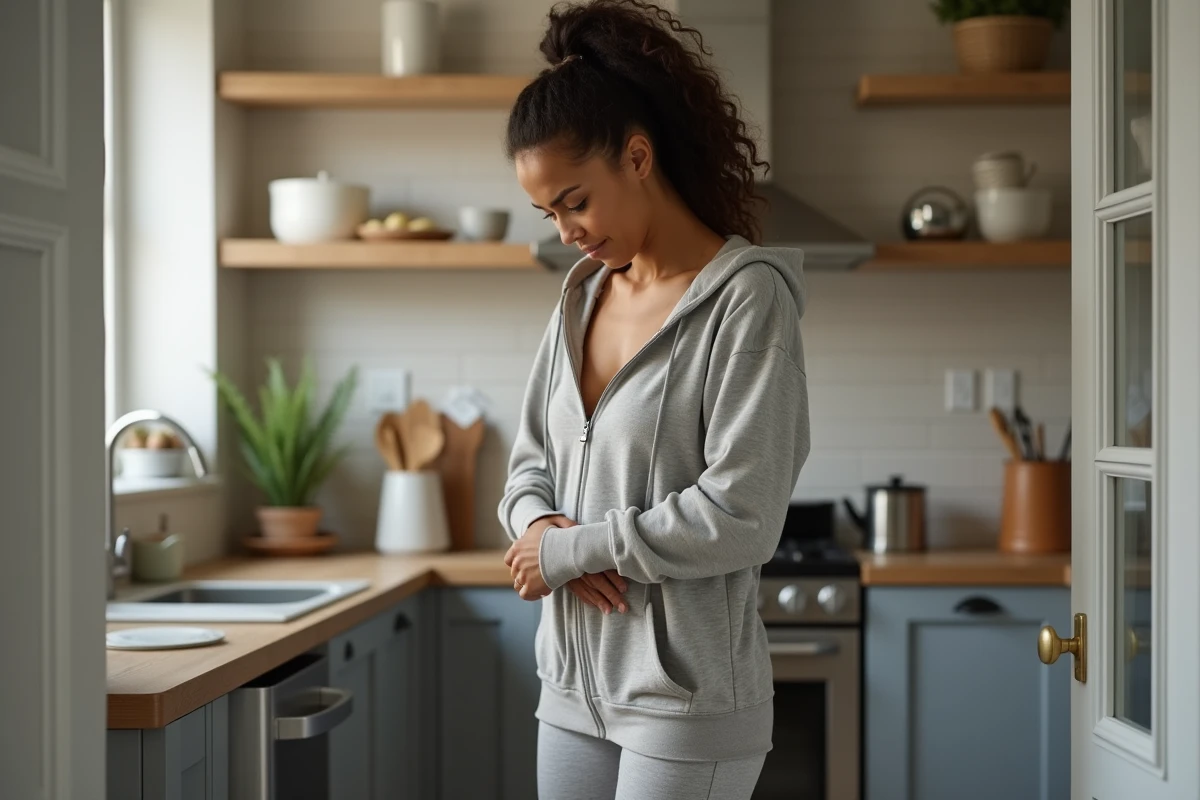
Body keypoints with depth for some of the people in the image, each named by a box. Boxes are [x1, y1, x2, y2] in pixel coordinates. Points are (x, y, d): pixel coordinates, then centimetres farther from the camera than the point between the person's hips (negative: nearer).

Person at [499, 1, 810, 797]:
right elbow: (529, 467, 16)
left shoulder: (746, 298, -12)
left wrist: (571, 548, -10)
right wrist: (541, 524, -7)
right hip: (575, 682, 7)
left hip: (687, 698, -7)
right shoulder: (583, 294, 10)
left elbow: (740, 516, -18)